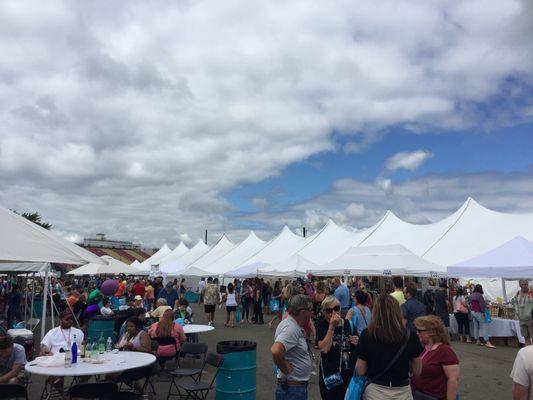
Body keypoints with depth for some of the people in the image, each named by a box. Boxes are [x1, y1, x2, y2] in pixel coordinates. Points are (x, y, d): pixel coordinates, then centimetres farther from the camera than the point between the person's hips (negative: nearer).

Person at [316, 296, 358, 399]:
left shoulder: (349, 324, 2)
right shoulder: (322, 325, -7)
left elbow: (358, 350, 16)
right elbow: (324, 349, -22)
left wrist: (356, 343, -7)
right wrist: (332, 326, -22)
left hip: (350, 375, 3)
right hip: (329, 376, -3)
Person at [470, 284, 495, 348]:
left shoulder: (471, 295, 8)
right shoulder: (479, 295, -15)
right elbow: (482, 304, -14)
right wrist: (484, 311, -6)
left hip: (473, 312, 8)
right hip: (478, 312, -8)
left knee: (476, 327, 11)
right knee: (484, 326, -7)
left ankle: (477, 341, 14)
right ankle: (487, 342, -13)